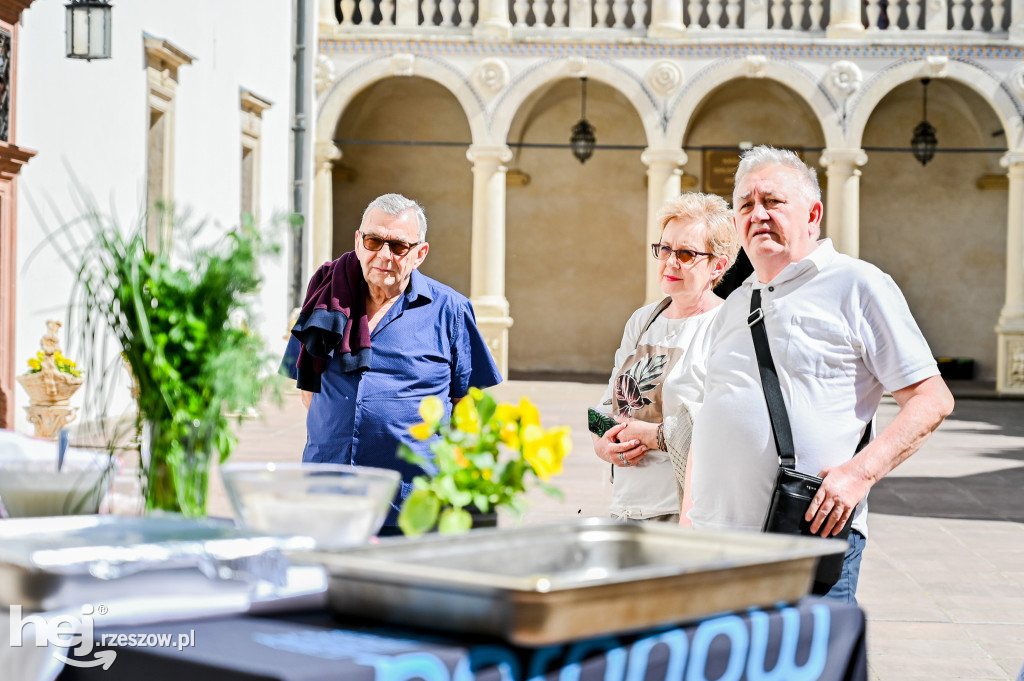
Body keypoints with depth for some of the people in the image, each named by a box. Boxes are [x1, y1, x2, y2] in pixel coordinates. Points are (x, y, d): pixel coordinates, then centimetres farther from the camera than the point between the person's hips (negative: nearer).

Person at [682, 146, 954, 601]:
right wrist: (687, 517, 15)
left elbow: (932, 400, -5)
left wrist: (860, 472, -16)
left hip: (811, 536, -6)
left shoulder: (858, 285, 0)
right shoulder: (733, 308, 21)